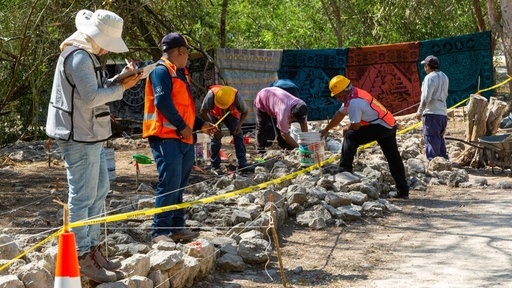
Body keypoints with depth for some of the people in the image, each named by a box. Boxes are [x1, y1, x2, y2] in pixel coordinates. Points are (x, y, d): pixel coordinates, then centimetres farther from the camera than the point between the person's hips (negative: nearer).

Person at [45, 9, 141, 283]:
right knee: (83, 196, -6)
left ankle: (93, 248, 27)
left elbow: (96, 87, 18)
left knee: (99, 190, 18)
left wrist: (118, 80, 3)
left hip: (89, 136, 11)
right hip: (79, 137, -11)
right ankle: (83, 257, -1)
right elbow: (91, 96, -25)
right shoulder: (79, 57, -18)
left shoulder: (86, 54, 16)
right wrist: (120, 89, -15)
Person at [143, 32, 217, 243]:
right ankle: (160, 231, -9)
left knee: (179, 184, 12)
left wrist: (201, 125, 24)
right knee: (169, 184, -12)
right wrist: (183, 126, -16)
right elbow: (163, 102, -20)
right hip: (166, 138, -10)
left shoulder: (179, 74, 23)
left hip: (183, 139, 10)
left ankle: (177, 227, 19)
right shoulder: (161, 71, -10)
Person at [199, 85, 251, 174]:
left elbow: (245, 111, -16)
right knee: (216, 137, -12)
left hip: (230, 114, 1)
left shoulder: (237, 97, -37)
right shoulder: (211, 94, -42)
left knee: (238, 134, -12)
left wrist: (239, 124, -30)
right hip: (214, 114, -1)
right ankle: (215, 166, -1)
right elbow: (203, 113, -32)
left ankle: (242, 164, -10)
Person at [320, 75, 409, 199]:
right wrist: (325, 130, 28)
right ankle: (403, 191, 19)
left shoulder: (354, 102, -21)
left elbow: (355, 126, -17)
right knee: (393, 158, 14)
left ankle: (344, 170, -10)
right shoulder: (353, 94, 11)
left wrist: (346, 130, 6)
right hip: (390, 127, 11)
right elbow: (339, 115, 22)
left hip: (381, 127, -11)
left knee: (350, 136, -12)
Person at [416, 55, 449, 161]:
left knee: (431, 140, -5)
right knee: (440, 139, 16)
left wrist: (420, 111, -9)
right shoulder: (444, 77, 15)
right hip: (443, 112, 8)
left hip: (432, 113, -8)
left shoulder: (430, 77, -12)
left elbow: (426, 97, -17)